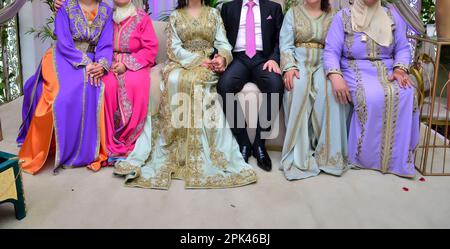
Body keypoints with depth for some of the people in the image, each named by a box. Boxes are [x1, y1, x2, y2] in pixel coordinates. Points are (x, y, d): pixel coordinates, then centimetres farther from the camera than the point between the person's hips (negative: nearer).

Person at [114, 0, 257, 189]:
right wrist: (198, 60, -13)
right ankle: (172, 150, -34)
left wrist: (223, 57, -17)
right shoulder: (175, 15, 15)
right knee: (175, 81, -34)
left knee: (195, 81, -34)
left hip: (208, 65, 0)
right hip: (181, 63, 0)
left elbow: (223, 44, 7)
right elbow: (174, 48, 2)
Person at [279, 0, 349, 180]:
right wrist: (289, 67, -18)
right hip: (298, 63, -1)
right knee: (298, 87, -35)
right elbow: (285, 45, 1)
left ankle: (327, 151, -27)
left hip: (322, 64, 1)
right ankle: (299, 153, -30)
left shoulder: (332, 15, 14)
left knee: (329, 88, -33)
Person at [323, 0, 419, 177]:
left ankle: (397, 158, -18)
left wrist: (400, 70, -12)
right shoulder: (343, 17, 3)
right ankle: (366, 157, -20)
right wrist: (335, 76, -24)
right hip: (356, 72, -3)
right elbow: (331, 51, -5)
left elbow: (402, 48, 9)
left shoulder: (392, 16, 12)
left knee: (406, 94, -28)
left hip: (387, 71, 3)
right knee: (372, 97, -35)